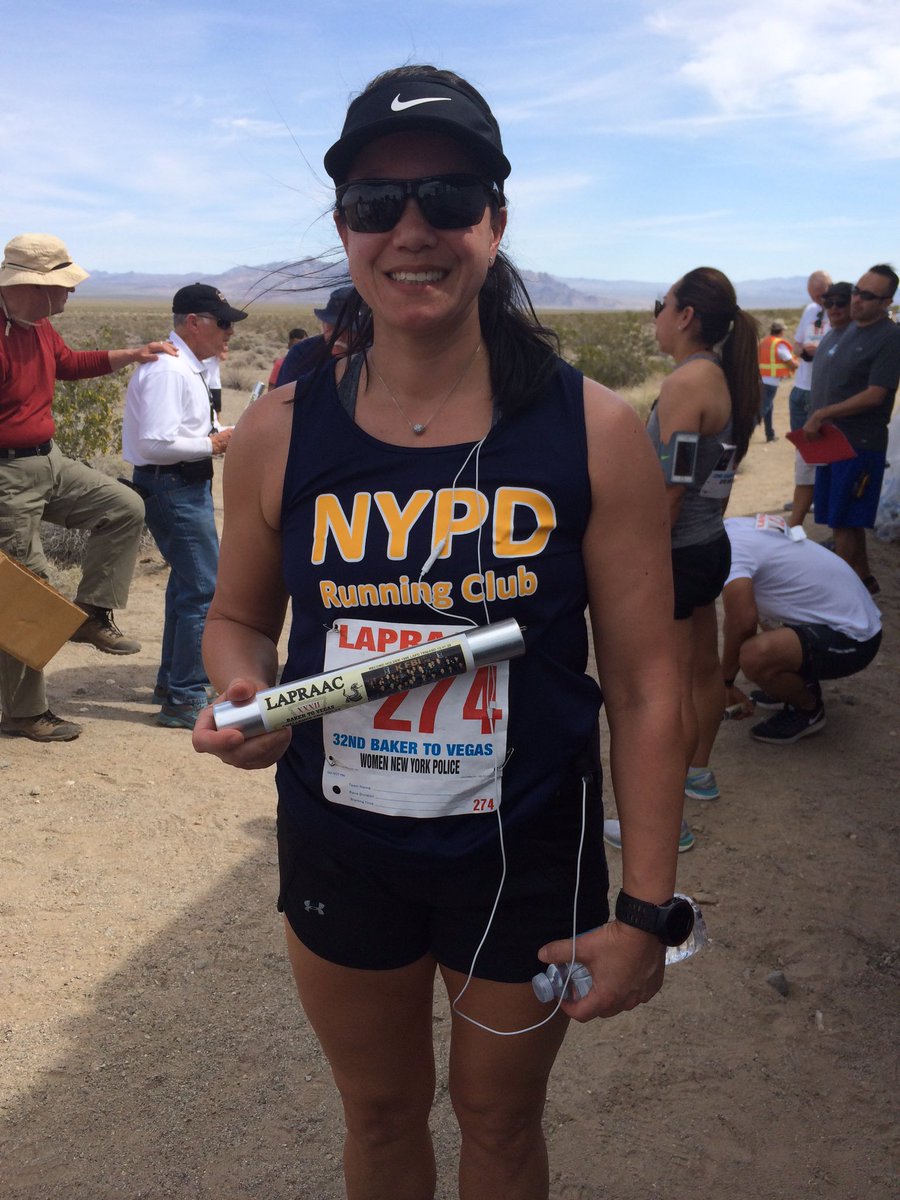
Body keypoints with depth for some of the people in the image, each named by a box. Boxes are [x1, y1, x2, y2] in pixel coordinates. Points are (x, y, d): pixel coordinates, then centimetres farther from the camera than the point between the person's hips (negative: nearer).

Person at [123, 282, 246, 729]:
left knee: (187, 584, 20)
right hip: (172, 488, -11)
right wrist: (212, 444, -17)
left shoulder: (187, 368, 13)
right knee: (204, 590, -10)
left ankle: (173, 682, 35)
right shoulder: (168, 371, -19)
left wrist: (222, 435, 7)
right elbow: (156, 443, -27)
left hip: (186, 486, 11)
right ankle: (184, 701, -3)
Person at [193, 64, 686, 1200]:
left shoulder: (593, 434, -13)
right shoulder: (279, 434, -8)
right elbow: (237, 618, 7)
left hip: (528, 859, -1)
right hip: (339, 852, 2)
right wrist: (241, 698, -16)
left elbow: (643, 683, -9)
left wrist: (646, 909, -9)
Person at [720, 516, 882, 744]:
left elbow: (742, 623, -32)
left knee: (755, 655, -32)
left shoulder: (729, 549, -22)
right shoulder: (734, 526, 8)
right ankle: (802, 686, 27)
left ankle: (808, 710, -2)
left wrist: (726, 681, -15)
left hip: (852, 639, -10)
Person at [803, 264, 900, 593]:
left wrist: (822, 414, -16)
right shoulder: (853, 328, 12)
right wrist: (820, 420, 9)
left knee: (845, 522, -3)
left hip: (861, 443, -8)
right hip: (836, 438, 8)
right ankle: (863, 578, 29)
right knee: (845, 520, 15)